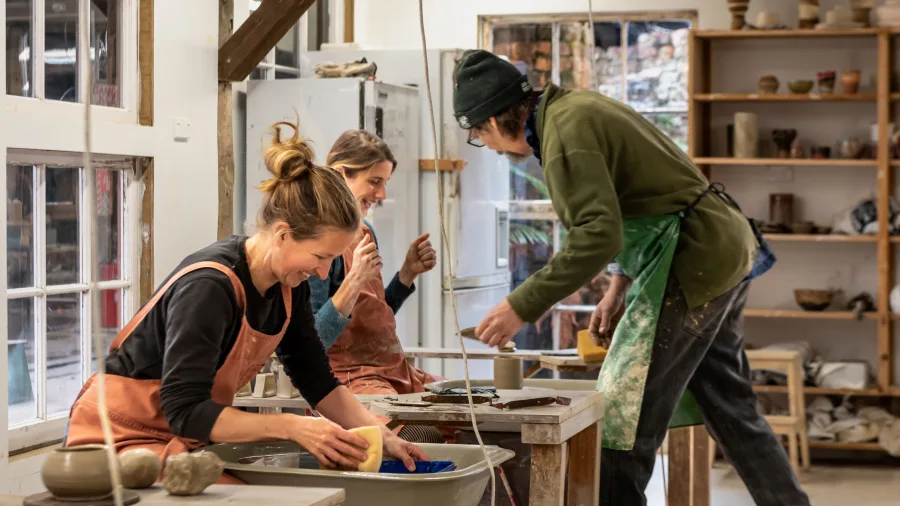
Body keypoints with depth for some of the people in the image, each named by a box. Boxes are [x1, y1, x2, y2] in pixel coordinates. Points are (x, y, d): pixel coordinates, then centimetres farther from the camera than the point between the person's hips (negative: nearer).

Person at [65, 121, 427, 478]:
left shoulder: (288, 284, -3)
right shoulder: (209, 286, -28)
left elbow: (316, 378, 5)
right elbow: (185, 410, -31)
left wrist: (380, 436, -7)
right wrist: (291, 427, -34)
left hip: (190, 436, 8)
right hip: (124, 436, -7)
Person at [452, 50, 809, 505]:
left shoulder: (565, 131, -18)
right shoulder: (575, 106, 13)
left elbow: (598, 235, -27)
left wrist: (521, 306, -23)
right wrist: (619, 285, 19)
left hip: (692, 261, -10)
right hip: (722, 247, 10)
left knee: (621, 418, -5)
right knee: (730, 409, 19)